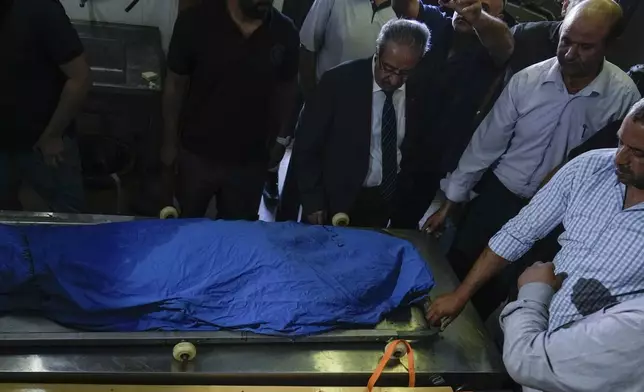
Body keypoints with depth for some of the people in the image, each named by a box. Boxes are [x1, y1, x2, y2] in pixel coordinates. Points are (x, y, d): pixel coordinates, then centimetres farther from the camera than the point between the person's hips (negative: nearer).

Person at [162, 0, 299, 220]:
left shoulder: (285, 33, -11)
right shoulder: (196, 21, -16)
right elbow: (175, 84, -6)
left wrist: (280, 140, 6)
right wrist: (170, 142, 0)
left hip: (250, 162, 1)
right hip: (197, 154, -1)